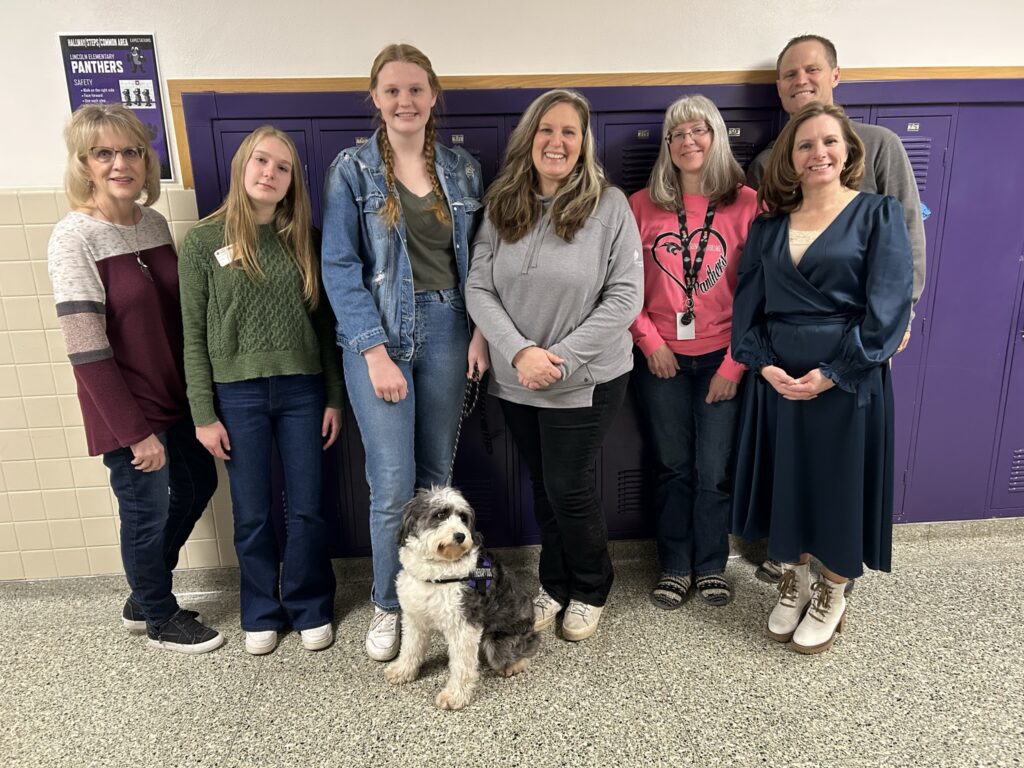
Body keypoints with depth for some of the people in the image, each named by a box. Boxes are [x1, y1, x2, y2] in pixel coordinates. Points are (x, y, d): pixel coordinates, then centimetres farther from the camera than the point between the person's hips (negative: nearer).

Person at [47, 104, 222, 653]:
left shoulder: (154, 223, 3)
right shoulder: (75, 238, -17)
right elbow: (88, 353, -20)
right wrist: (136, 432, -18)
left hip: (176, 397, 8)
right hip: (126, 411, -7)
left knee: (198, 485, 20)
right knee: (148, 510, 9)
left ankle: (142, 597, 43)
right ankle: (160, 618, 36)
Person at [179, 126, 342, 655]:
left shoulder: (304, 239, 4)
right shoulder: (203, 241, -1)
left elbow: (325, 323, 5)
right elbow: (194, 335, -1)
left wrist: (334, 397, 3)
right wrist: (203, 414, -4)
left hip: (302, 390, 1)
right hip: (237, 394, -1)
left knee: (306, 509, 8)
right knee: (251, 515, 10)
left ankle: (310, 607, 29)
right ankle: (261, 613, 31)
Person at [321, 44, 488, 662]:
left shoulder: (463, 170, 9)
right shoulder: (352, 171, 0)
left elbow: (477, 260, 11)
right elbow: (341, 267, -5)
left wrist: (480, 331, -1)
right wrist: (375, 351, -12)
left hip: (447, 332, 3)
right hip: (378, 334, -3)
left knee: (437, 474, 10)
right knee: (393, 485, -5)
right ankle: (388, 604, 19)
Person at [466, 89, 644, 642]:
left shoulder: (609, 205, -9)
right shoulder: (501, 206, 1)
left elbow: (624, 297, -13)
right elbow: (479, 290, -2)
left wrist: (562, 358, -18)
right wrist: (520, 350, -17)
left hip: (586, 381, -3)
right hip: (516, 382, 4)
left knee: (568, 489, 3)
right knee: (542, 487, 17)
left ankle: (590, 592, 32)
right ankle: (554, 585, 39)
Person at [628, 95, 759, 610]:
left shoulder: (746, 204, -3)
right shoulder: (643, 205, 1)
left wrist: (735, 364, -8)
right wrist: (650, 340, -6)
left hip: (721, 358, -1)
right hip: (661, 359, 1)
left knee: (714, 470, 8)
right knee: (672, 467, 12)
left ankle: (711, 565, 30)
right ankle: (675, 567, 30)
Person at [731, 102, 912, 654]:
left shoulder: (878, 213, -2)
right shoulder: (768, 225, 9)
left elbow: (888, 307, -11)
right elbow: (747, 304, 5)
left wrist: (831, 373, -17)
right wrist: (763, 364, -10)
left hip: (847, 382, -3)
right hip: (779, 381, 4)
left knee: (841, 485, 8)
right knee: (785, 483, 12)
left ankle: (832, 597, 30)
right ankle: (793, 583, 34)